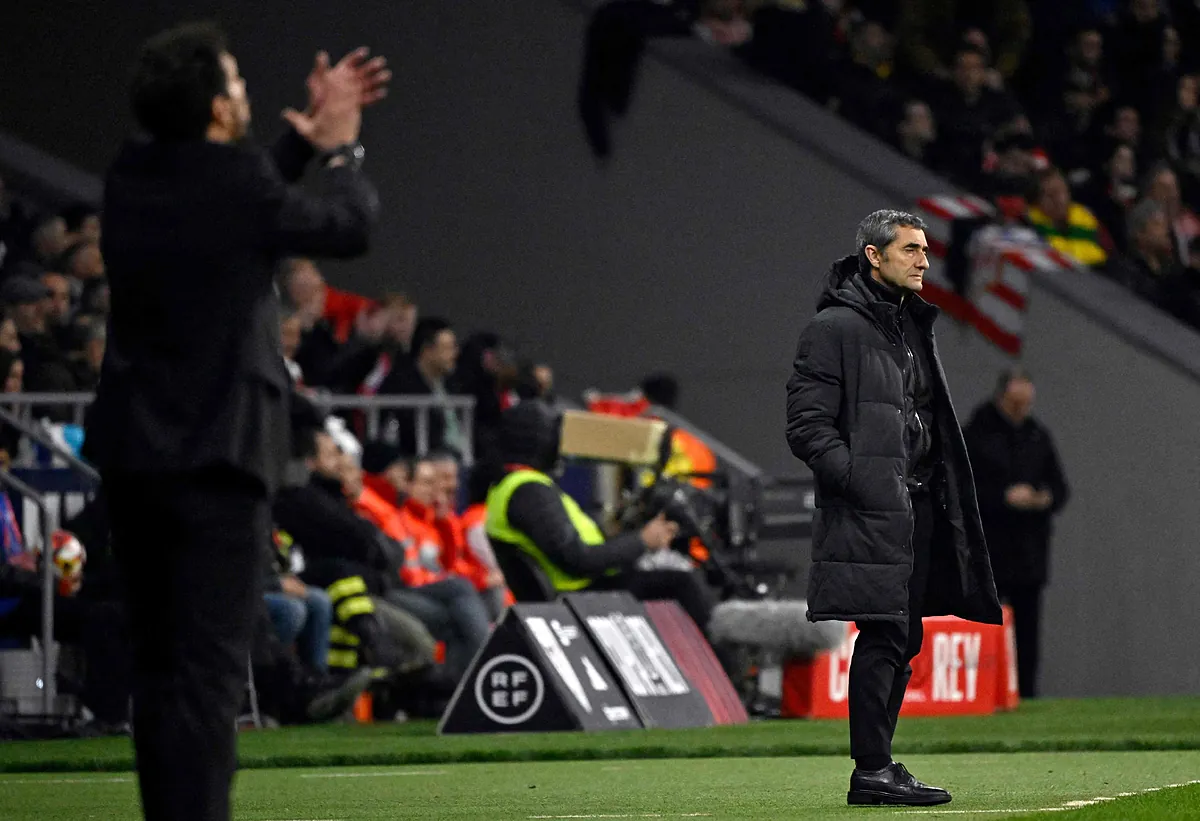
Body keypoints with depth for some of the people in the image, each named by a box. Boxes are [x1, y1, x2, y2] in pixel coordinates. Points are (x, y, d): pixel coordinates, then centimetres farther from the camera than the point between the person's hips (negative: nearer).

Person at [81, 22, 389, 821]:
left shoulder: (132, 177, 4)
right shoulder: (236, 182, -15)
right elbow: (351, 228, 1)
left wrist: (307, 139, 22)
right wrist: (342, 147, 17)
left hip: (131, 453, 7)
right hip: (216, 454, -7)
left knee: (158, 664, 14)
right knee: (210, 668, -7)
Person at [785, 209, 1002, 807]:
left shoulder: (913, 326, 19)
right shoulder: (835, 328, -8)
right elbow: (808, 426, -12)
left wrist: (941, 491, 17)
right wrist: (862, 483, -19)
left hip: (917, 507, 9)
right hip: (871, 511, -9)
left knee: (902, 639, 10)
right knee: (884, 635, -11)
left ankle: (877, 764, 16)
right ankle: (872, 772, -8)